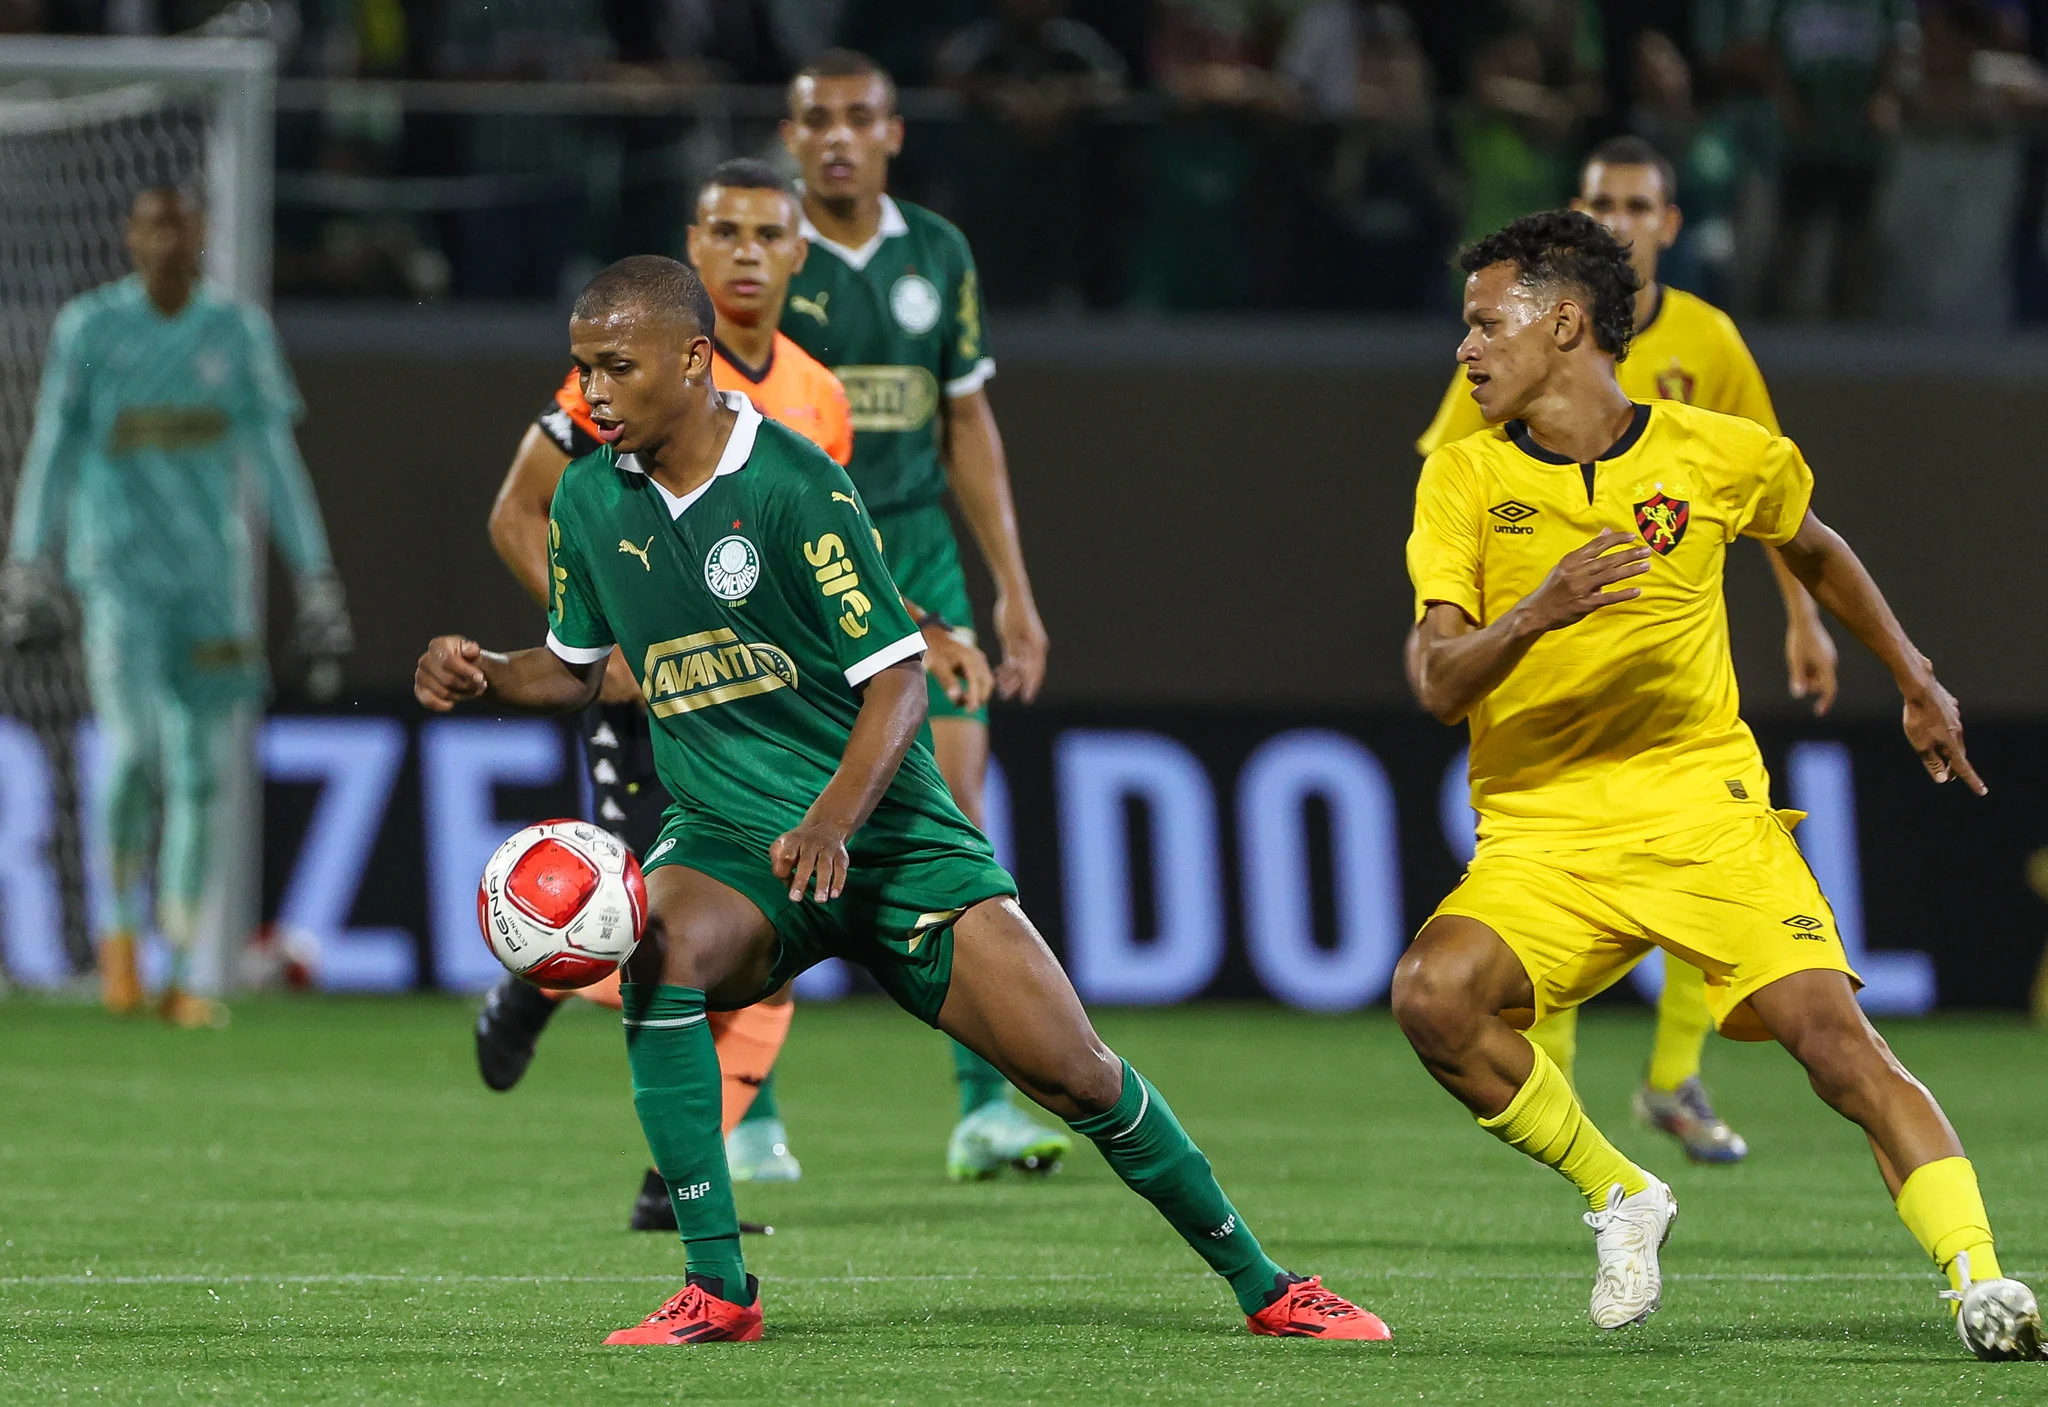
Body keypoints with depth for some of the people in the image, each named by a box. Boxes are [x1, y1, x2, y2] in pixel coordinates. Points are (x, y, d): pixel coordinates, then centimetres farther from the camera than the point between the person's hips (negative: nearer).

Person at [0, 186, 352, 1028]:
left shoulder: (238, 333, 4)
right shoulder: (89, 327, -1)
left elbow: (275, 459, 4)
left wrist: (316, 582, 0)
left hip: (212, 577, 2)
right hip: (118, 570, -2)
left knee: (196, 774, 2)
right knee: (134, 752, -17)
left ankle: (181, 978, 7)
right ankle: (121, 927, 7)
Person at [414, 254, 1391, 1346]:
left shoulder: (797, 487, -15)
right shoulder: (590, 499, 1)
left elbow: (898, 679, -16)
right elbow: (574, 670, 17)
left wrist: (832, 821, -31)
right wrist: (480, 676, -5)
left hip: (890, 836, -3)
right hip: (724, 845, 3)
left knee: (1073, 1071, -8)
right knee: (658, 951, -32)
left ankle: (1265, 1287, 11)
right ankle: (715, 1290, -23)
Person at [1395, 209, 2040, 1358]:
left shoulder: (1721, 454, 1)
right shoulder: (1466, 478, -1)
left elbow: (1815, 550, 24)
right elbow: (1437, 684, -10)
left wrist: (1918, 683, 28)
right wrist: (1536, 615, -29)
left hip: (1710, 818, -1)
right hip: (1542, 838, 1)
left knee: (1833, 1032, -21)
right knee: (1435, 993, -26)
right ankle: (1620, 1198, -6)